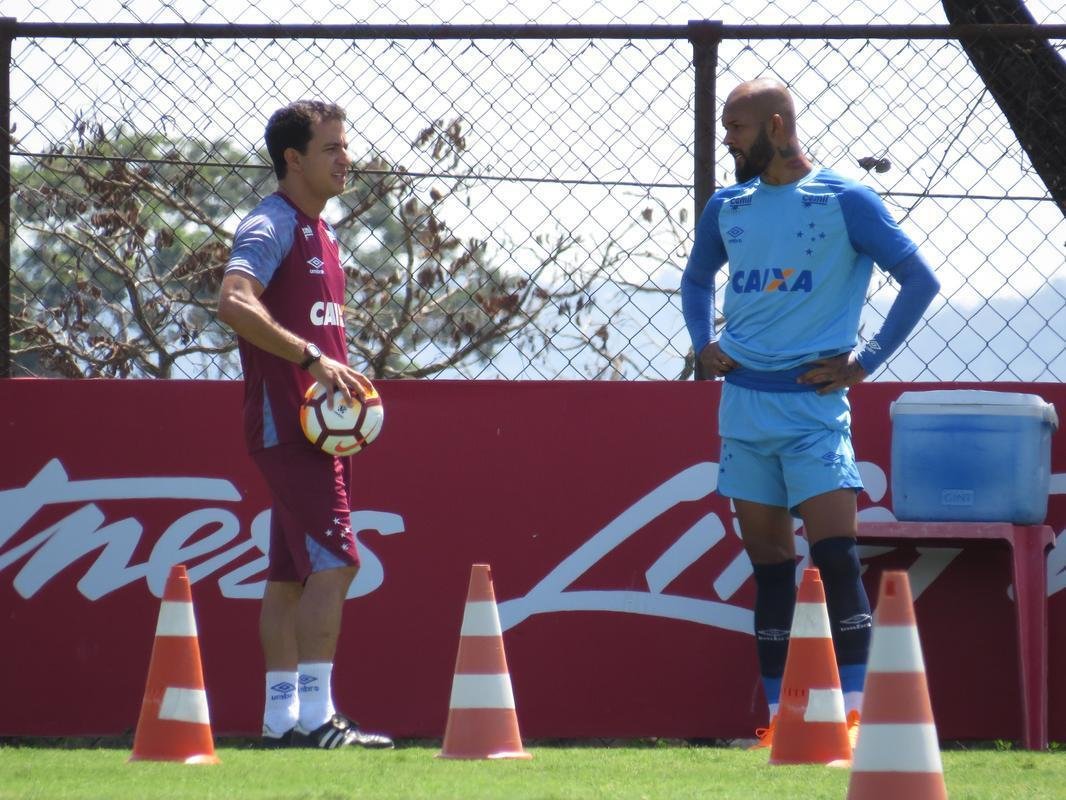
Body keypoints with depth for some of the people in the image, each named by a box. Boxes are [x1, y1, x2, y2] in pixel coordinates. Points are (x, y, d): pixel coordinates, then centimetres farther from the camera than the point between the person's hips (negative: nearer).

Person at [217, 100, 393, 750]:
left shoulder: (322, 234, 18)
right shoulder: (272, 228, -12)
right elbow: (235, 303, -29)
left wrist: (346, 383, 13)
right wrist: (312, 359, -32)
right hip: (286, 422, -10)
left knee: (293, 573, 10)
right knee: (334, 559, -16)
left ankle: (283, 718, 14)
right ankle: (314, 716, -18)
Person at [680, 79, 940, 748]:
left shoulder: (845, 202, -5)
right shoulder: (727, 208, 11)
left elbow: (920, 280, -4)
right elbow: (697, 278, 30)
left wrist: (866, 362, -7)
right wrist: (703, 344, 12)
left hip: (813, 402, -5)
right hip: (743, 403, 5)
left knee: (835, 556, -14)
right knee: (768, 564, 7)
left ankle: (852, 712, -13)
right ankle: (780, 717, 10)